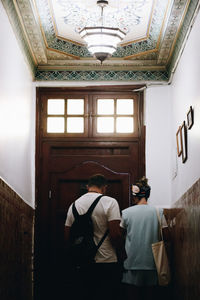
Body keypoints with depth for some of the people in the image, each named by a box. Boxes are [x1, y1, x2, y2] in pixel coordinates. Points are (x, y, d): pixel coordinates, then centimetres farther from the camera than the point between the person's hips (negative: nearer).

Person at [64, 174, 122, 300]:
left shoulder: (74, 205, 7)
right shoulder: (109, 202, -9)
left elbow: (67, 237, 9)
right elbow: (115, 234, -16)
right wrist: (117, 247, 2)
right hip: (107, 262, -5)